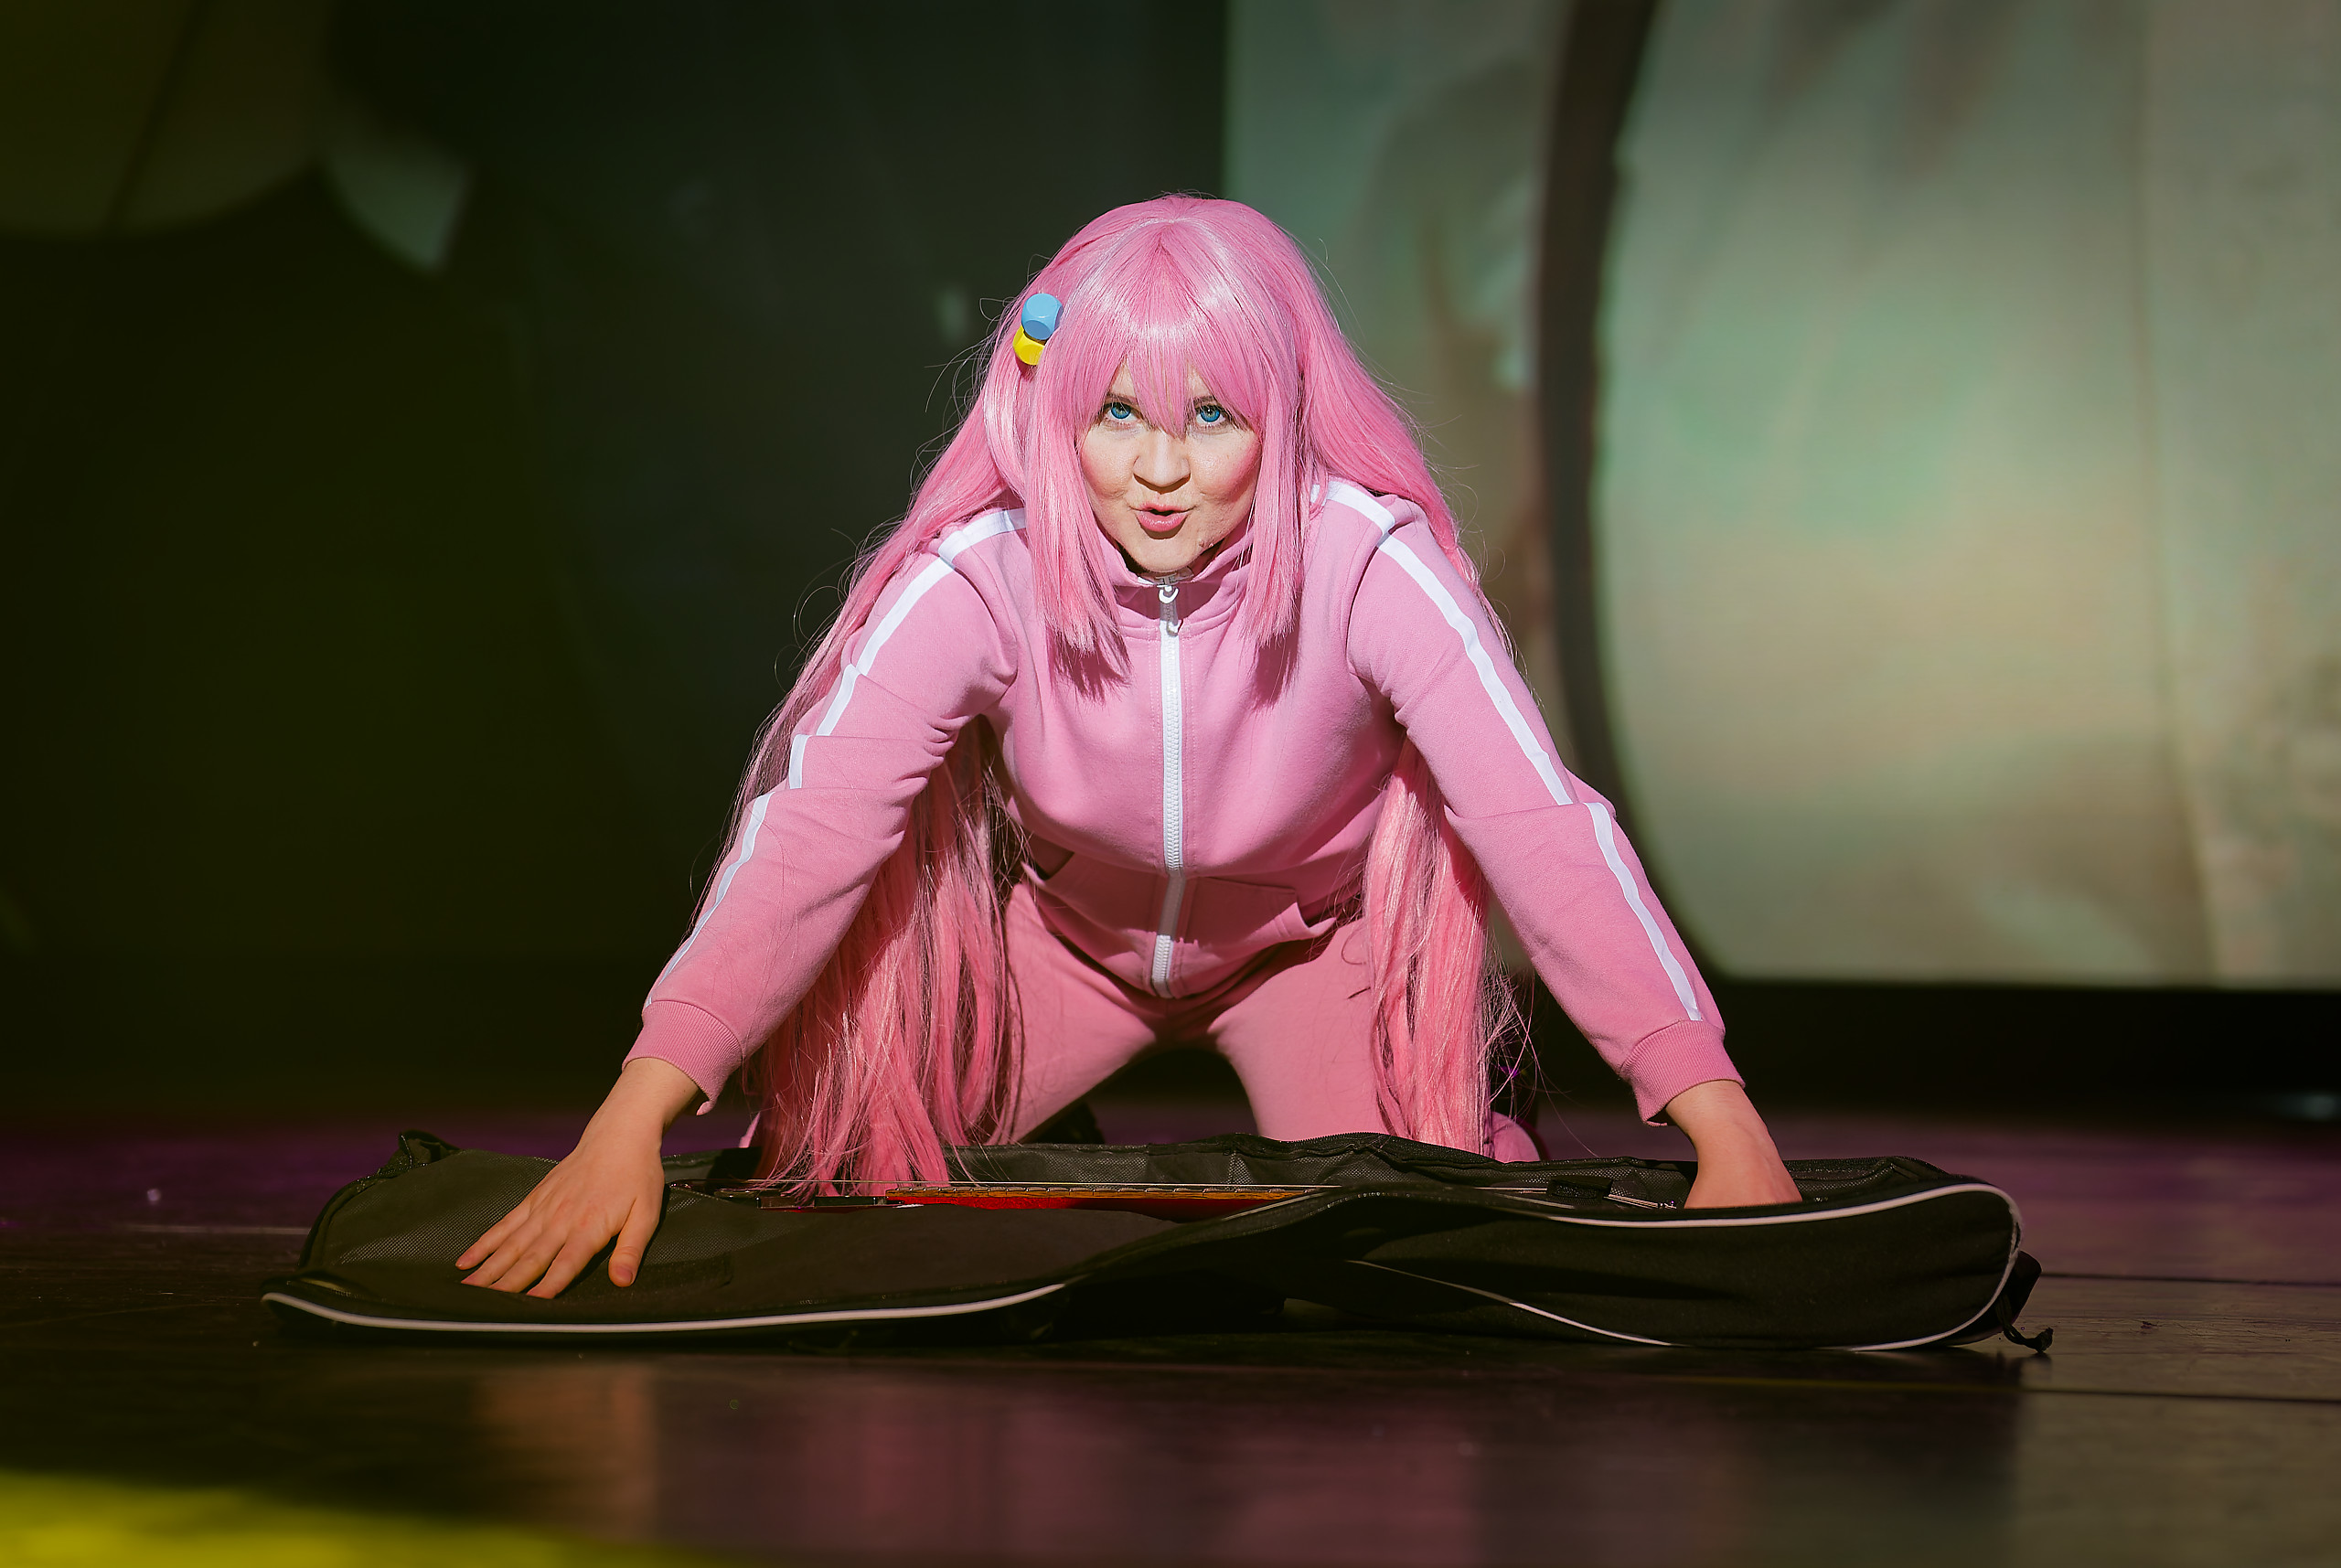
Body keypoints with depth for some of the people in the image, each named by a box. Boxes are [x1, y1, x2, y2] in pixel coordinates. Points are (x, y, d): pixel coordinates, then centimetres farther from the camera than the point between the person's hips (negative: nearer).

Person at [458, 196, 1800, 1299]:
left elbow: (1543, 825, -36)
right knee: (839, 1169, -5)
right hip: (1068, 928, 2)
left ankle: (1470, 1133, 19)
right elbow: (810, 833, -33)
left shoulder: (1367, 564, -32)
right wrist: (633, 1121, -42)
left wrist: (1724, 1129, -44)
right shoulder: (976, 577, -29)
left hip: (1314, 939, -1)